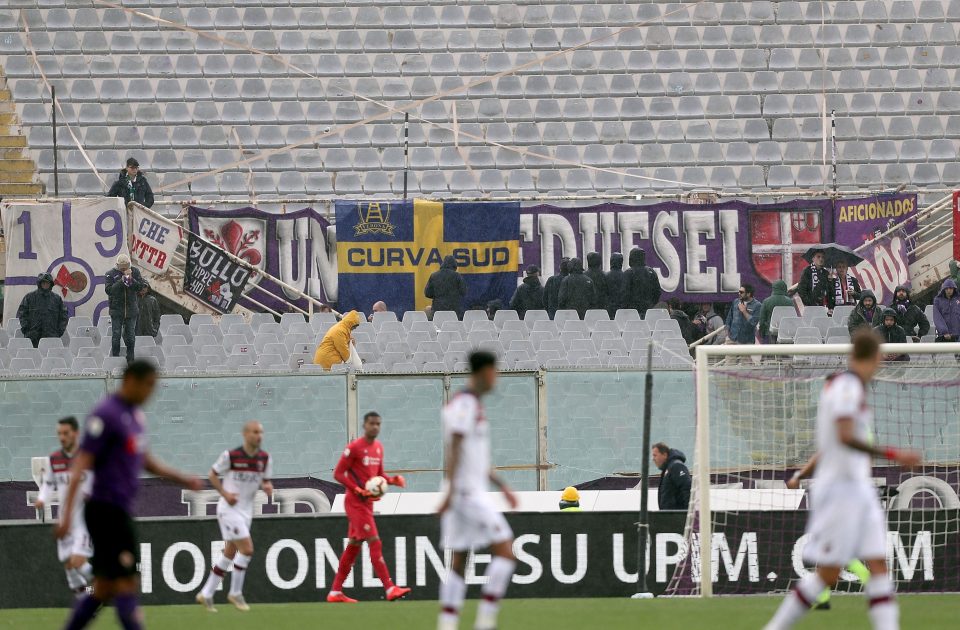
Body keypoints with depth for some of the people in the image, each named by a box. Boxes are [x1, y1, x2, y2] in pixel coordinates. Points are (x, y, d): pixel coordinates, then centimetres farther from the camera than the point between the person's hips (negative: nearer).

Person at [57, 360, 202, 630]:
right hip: (106, 509, -9)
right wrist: (67, 513, -23)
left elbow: (143, 459, 28)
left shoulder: (136, 415, 15)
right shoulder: (106, 414, -13)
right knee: (126, 585, -9)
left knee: (104, 590, 9)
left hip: (120, 511, 9)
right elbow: (81, 463, -17)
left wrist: (182, 478, 18)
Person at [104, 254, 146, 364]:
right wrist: (122, 280, -23)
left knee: (130, 337, 8)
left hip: (131, 309, 2)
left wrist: (131, 280, -20)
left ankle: (130, 361, 17)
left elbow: (140, 287, -4)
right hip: (116, 310, -2)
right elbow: (109, 290, -17)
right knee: (116, 336, -2)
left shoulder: (135, 272, 2)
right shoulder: (110, 274, -5)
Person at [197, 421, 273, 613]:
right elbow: (212, 475, -3)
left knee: (229, 554, 11)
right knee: (247, 548, -15)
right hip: (229, 509, -7)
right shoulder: (231, 455, -14)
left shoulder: (265, 458, 1)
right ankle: (236, 593, -1)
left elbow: (266, 481, 12)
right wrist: (225, 493, -16)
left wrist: (267, 487, -12)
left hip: (246, 510, 7)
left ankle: (206, 595, 21)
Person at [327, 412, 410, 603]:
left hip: (367, 502, 9)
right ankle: (390, 589, -19)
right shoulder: (354, 447, -12)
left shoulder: (378, 447, 12)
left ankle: (335, 592, 18)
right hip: (355, 502, -9)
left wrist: (394, 480, 1)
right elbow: (338, 474, -13)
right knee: (375, 543, -14)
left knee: (354, 545, 11)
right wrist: (359, 490, -22)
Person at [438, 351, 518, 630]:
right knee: (506, 552, -9)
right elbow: (454, 448, -21)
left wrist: (502, 486, 27)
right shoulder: (465, 404, -11)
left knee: (459, 563, 7)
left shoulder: (472, 405, 20)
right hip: (468, 492, -10)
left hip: (472, 490, 10)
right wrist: (450, 490, -28)